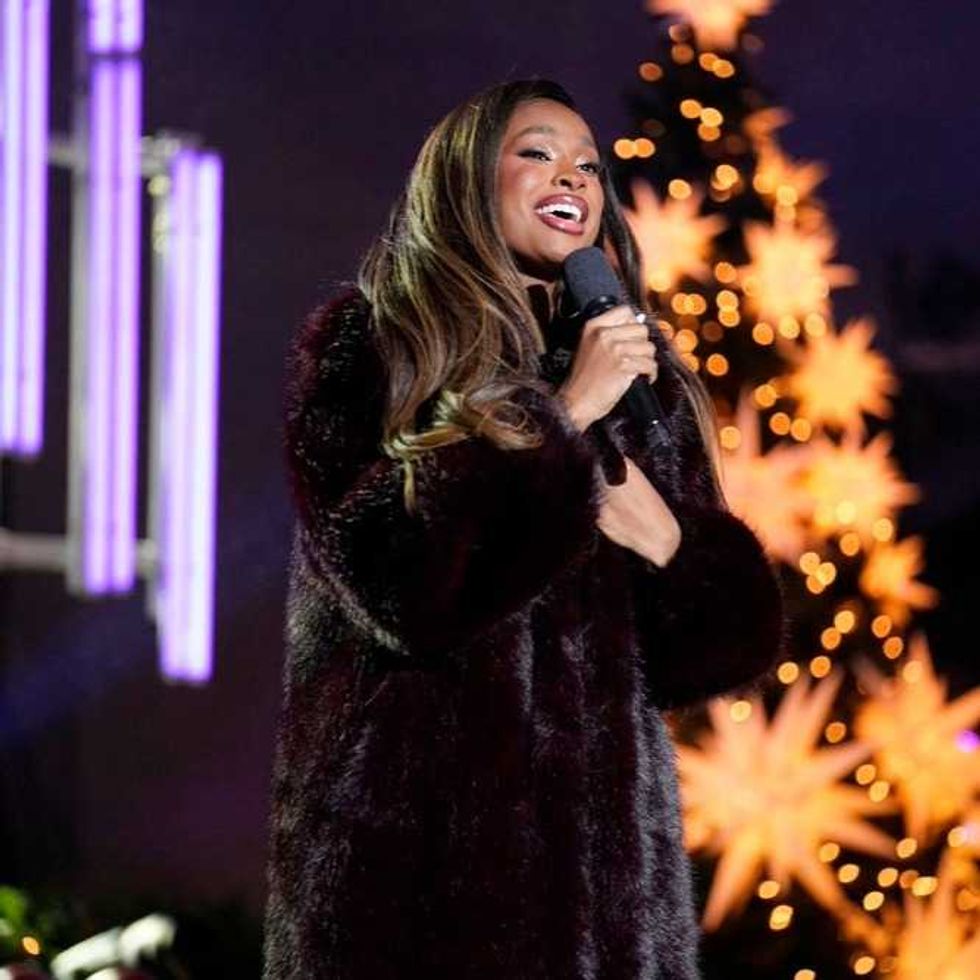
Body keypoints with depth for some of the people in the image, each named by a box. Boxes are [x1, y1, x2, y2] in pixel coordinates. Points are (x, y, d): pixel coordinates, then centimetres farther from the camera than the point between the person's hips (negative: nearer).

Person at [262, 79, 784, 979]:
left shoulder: (638, 372, 14)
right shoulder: (366, 344, 1)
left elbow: (736, 631, 12)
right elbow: (396, 575, -15)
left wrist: (666, 538, -7)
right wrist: (564, 417, -12)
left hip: (602, 824, 4)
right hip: (415, 825, -4)